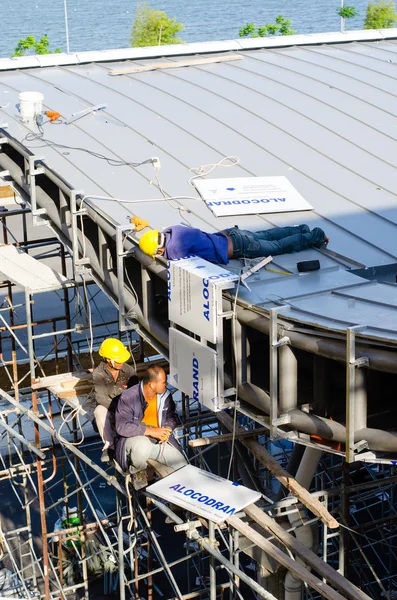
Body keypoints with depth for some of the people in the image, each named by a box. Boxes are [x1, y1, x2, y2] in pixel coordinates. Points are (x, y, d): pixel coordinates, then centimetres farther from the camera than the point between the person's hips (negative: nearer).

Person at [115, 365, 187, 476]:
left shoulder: (165, 395, 0)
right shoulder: (128, 397, -17)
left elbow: (172, 417, 15)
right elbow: (122, 426, -23)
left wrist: (167, 429, -10)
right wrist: (151, 431, -29)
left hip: (160, 439, 4)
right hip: (134, 438, -4)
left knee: (183, 468, -15)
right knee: (142, 445, -40)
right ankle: (136, 472, -9)